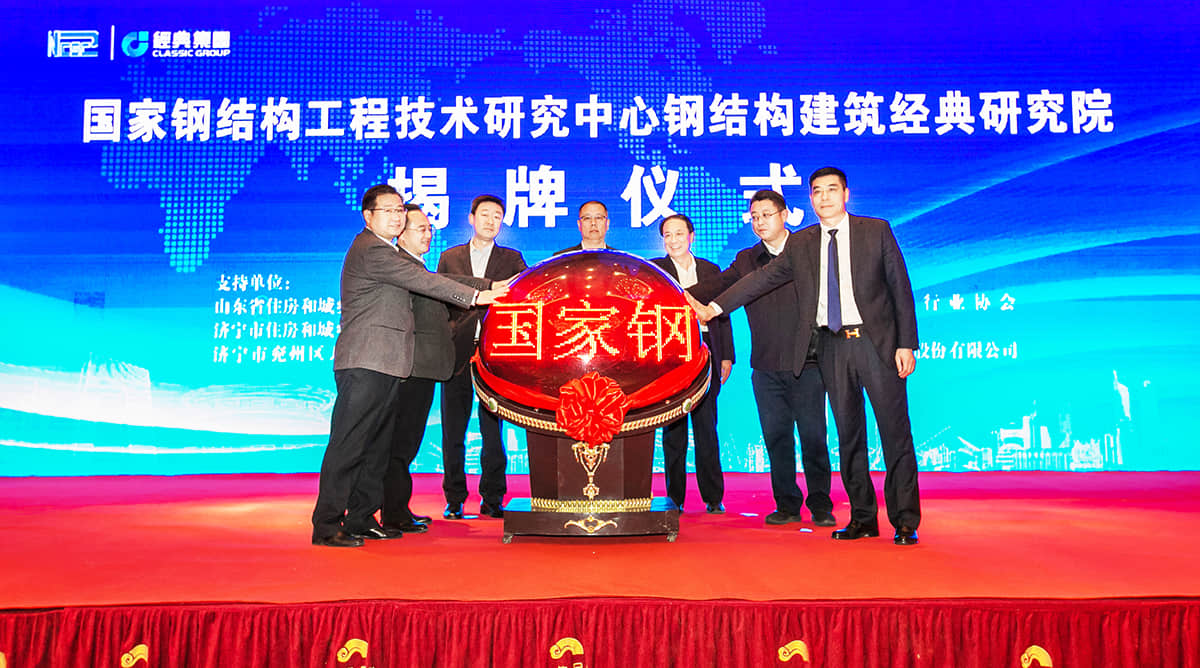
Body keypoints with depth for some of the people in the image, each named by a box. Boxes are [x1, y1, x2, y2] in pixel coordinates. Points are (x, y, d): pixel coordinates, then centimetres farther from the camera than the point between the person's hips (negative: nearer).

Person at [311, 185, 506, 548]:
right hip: (365, 364, -10)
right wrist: (475, 296, -12)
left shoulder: (386, 251, 23)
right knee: (348, 446, -8)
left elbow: (419, 284, 21)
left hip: (386, 366, 10)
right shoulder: (369, 250, -9)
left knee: (376, 447, 11)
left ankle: (361, 520, 17)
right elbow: (422, 280, -14)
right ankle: (326, 526, -3)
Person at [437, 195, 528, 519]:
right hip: (457, 355, 1)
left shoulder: (512, 259, 12)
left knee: (493, 432, 1)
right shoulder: (449, 257, 14)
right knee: (453, 433, 4)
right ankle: (454, 500, 14)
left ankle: (492, 499, 11)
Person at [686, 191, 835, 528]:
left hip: (807, 363, -3)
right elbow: (716, 288, 2)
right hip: (765, 367, 3)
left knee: (813, 436, 1)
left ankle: (820, 504, 14)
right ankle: (787, 504, 18)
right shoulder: (746, 260, 13)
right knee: (776, 436, 6)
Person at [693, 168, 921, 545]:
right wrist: (714, 307, 2)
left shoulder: (876, 231, 4)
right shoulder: (801, 244, 12)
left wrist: (906, 344, -5)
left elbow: (901, 287, 2)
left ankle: (905, 521, 6)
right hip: (832, 346, 3)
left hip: (875, 341, -3)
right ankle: (863, 518, 16)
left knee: (894, 430, -2)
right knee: (848, 434, 6)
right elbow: (763, 278, 10)